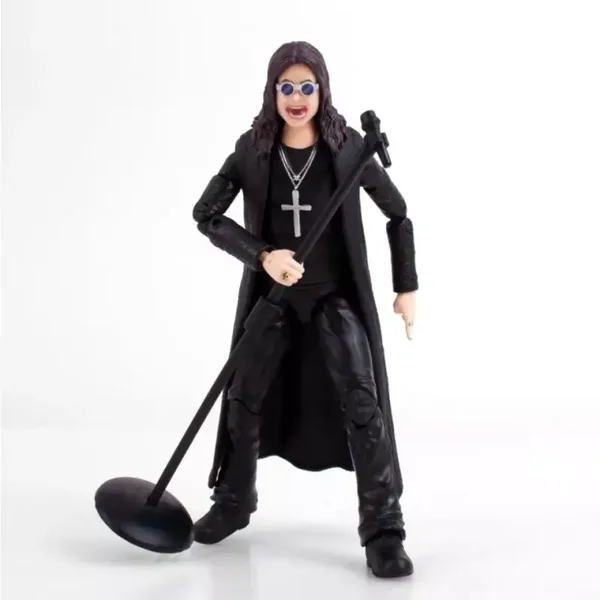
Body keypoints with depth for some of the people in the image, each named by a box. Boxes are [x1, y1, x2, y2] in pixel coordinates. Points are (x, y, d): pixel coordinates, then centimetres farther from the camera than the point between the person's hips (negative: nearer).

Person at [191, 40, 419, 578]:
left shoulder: (348, 146, -8)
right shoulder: (253, 149, -5)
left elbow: (398, 213, 2)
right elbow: (206, 215, -8)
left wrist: (407, 286, 2)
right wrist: (262, 255, -22)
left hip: (337, 295, -2)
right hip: (272, 293, 3)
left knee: (362, 402, -14)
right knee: (243, 397, 10)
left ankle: (384, 530, -5)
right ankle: (233, 503, 33)